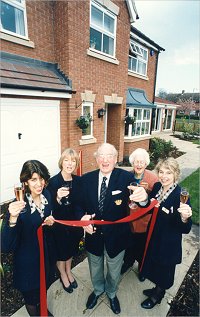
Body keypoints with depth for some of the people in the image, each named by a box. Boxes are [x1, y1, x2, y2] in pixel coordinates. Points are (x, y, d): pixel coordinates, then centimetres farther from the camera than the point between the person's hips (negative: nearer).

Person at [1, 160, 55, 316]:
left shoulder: (47, 195, -12)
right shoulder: (19, 204, -29)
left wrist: (50, 221, -15)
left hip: (46, 250, 5)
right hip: (27, 257, -5)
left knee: (44, 285, 30)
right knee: (30, 292, 22)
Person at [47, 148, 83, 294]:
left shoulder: (78, 180, -10)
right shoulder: (53, 182, -23)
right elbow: (50, 207, -21)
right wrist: (58, 198, -40)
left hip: (74, 223, 4)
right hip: (60, 224, -4)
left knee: (71, 248, 26)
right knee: (61, 250, 21)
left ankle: (69, 272, 55)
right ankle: (63, 275, 50)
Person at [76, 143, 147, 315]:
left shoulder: (126, 177, -19)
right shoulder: (86, 179, -11)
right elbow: (80, 204, -3)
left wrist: (143, 197, -50)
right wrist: (82, 217, -24)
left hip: (116, 236, -1)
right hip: (93, 234, 2)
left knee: (114, 271, 27)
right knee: (95, 268, 30)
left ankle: (111, 293, 62)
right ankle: (98, 290, 64)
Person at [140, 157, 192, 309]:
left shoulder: (181, 195, -28)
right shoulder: (157, 186, -10)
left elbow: (185, 229, -26)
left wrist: (185, 218, -46)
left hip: (168, 244, -5)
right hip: (153, 237, 6)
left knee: (163, 271, 22)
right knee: (153, 266, 29)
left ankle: (157, 296, 52)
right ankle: (158, 289, 60)